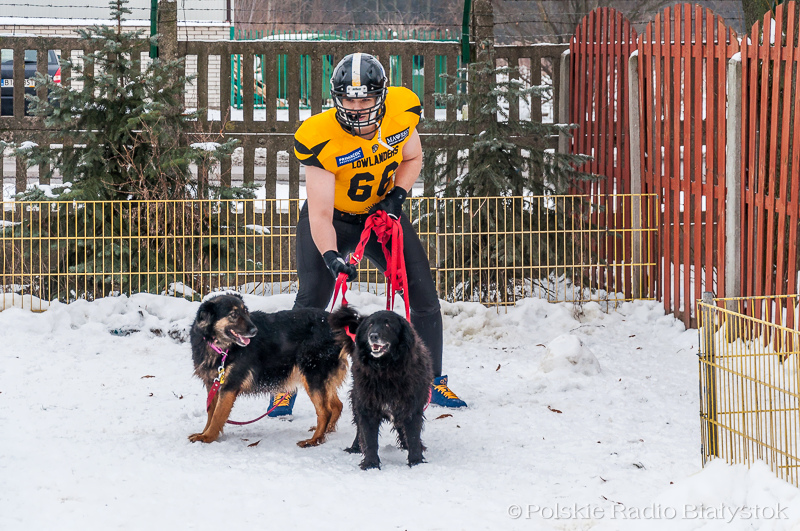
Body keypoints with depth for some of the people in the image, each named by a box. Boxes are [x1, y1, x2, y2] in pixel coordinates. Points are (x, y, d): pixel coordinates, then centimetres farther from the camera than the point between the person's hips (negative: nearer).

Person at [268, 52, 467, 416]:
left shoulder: (403, 112, -19)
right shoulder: (322, 140, -30)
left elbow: (412, 158, 2)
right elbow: (320, 214, -31)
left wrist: (397, 194, -16)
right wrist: (330, 254, -48)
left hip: (382, 211, 4)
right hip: (333, 219, -4)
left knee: (425, 297, -1)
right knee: (311, 301, -16)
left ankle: (433, 382, 16)